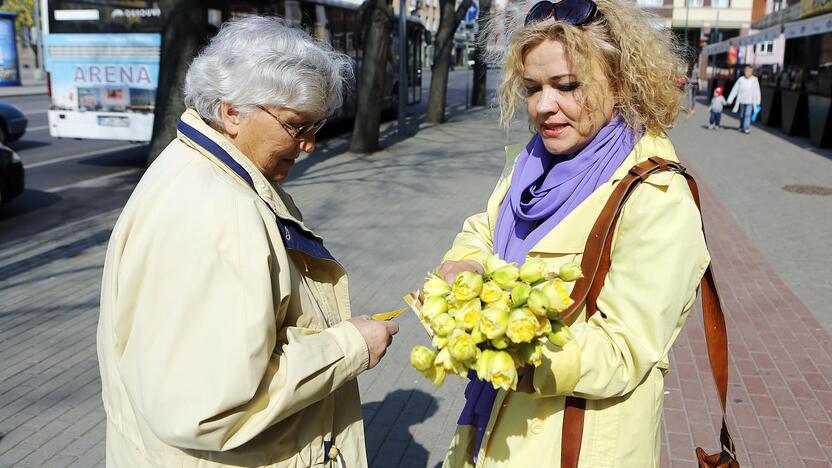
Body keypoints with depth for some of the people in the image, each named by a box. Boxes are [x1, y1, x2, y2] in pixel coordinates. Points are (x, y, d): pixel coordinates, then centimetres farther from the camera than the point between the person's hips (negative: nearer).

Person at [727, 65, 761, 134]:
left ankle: (746, 128, -10)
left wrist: (758, 102, -1)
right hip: (742, 101, 2)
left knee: (748, 115, -11)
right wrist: (729, 100, -3)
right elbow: (734, 90, -1)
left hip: (750, 101, -2)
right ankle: (741, 127, 29)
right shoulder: (740, 80, -3)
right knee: (742, 115, 12)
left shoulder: (754, 80, -5)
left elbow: (757, 91, -1)